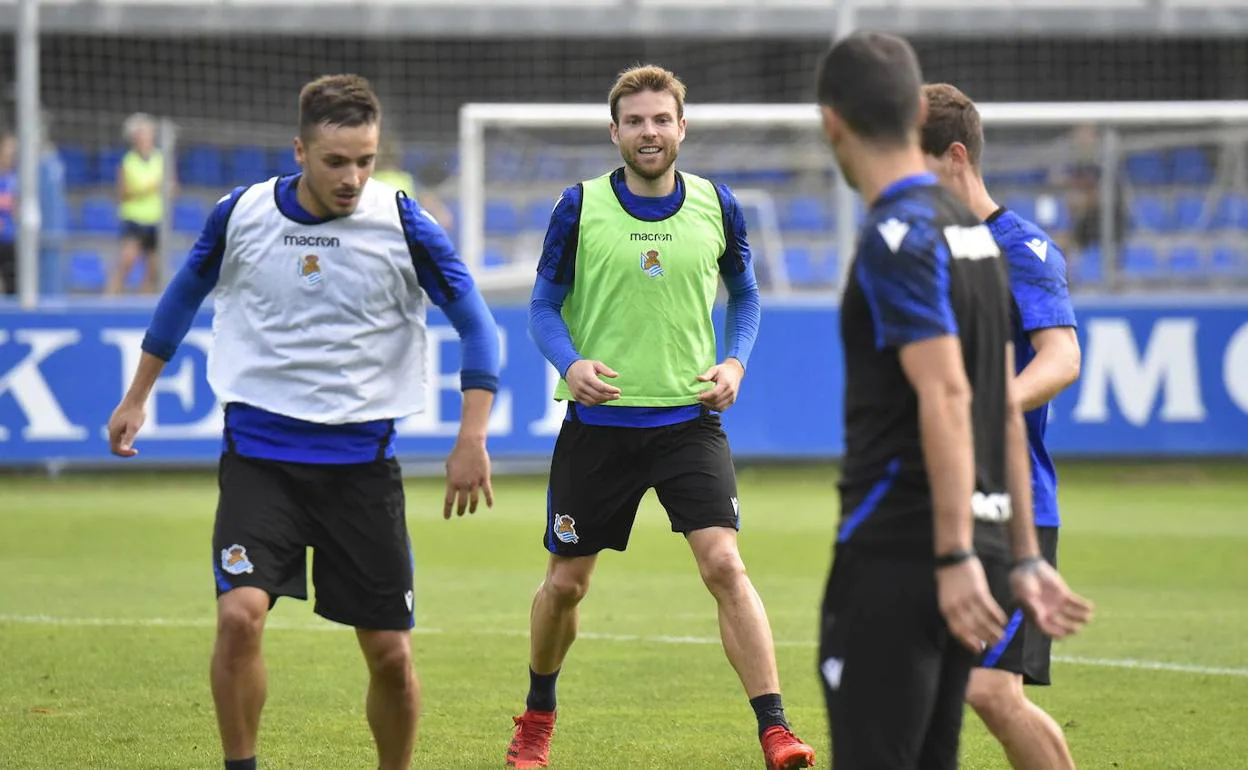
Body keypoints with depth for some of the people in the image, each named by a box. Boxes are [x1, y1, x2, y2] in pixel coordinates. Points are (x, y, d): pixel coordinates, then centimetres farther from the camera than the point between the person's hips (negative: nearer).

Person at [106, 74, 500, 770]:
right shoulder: (241, 215, -3)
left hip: (362, 460, 0)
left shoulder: (402, 224, -8)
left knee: (391, 655, 0)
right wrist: (137, 398, 22)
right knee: (240, 615, -21)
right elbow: (185, 295, 16)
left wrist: (472, 441, -9)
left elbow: (475, 322, -2)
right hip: (259, 455, 0)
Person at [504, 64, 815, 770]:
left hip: (689, 416, 0)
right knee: (566, 582, 9)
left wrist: (735, 364, -2)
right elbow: (545, 307, 3)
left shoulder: (716, 206, 2)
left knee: (725, 564, -16)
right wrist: (570, 364, -17)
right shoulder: (580, 208, -3)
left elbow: (745, 295, 16)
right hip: (598, 421, 0)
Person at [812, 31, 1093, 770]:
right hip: (966, 544, 9)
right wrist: (1024, 557, 19)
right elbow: (1008, 406, 17)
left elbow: (947, 397, -19)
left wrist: (956, 558, -22)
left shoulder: (899, 238, -11)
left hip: (897, 552, -9)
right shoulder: (972, 231, 16)